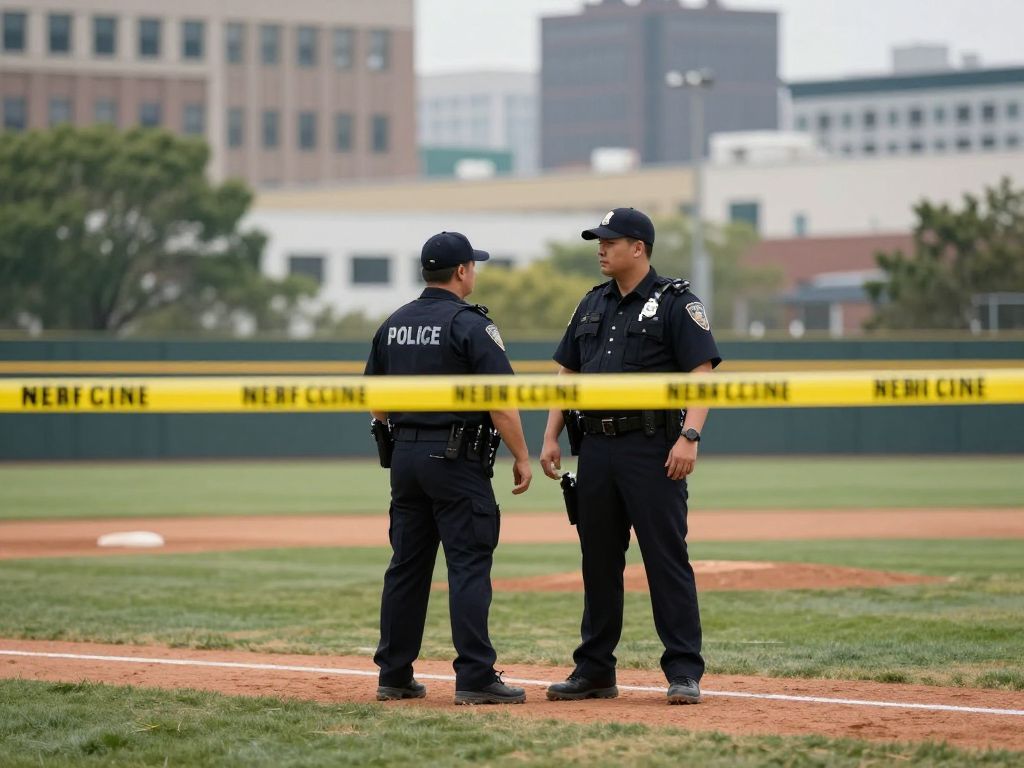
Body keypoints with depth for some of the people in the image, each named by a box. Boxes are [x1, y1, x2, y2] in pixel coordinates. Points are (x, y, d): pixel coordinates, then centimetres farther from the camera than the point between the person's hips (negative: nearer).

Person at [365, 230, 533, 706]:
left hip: (405, 456, 7)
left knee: (407, 565, 11)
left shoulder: (394, 324, 10)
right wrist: (521, 457, -7)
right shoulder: (470, 324, -11)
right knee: (469, 564, -6)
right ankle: (475, 679, -9)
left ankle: (394, 676, 14)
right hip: (456, 457, -7)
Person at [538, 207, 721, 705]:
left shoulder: (676, 303, -4)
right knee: (598, 560, 10)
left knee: (667, 559, -8)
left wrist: (689, 437, -22)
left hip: (652, 448, -7)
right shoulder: (593, 305, 17)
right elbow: (567, 374, 20)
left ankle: (684, 673, -6)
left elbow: (702, 375, -11)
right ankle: (594, 671, 18)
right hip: (596, 448, 7)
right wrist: (551, 437, 10)